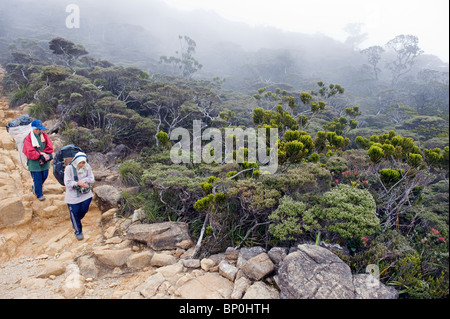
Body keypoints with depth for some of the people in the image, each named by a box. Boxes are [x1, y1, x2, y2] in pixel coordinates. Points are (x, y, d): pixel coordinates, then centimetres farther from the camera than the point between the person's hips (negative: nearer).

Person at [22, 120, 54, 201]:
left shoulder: (44, 136, 2)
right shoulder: (28, 138, -8)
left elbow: (50, 148, -4)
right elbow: (30, 152, -15)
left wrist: (43, 157, -15)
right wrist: (41, 154, -19)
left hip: (44, 162, 4)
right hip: (34, 163, -4)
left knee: (44, 176, 15)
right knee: (37, 178, 1)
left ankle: (35, 187, 43)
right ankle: (39, 194, 16)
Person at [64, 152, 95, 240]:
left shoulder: (87, 167, -4)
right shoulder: (69, 168, -13)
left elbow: (91, 179, -3)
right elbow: (67, 183, -14)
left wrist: (83, 181, -20)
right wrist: (78, 183, -26)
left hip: (85, 193, 3)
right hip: (73, 195, -2)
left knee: (84, 210, 1)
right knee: (75, 212, 3)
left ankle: (75, 222, 36)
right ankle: (78, 231, 20)